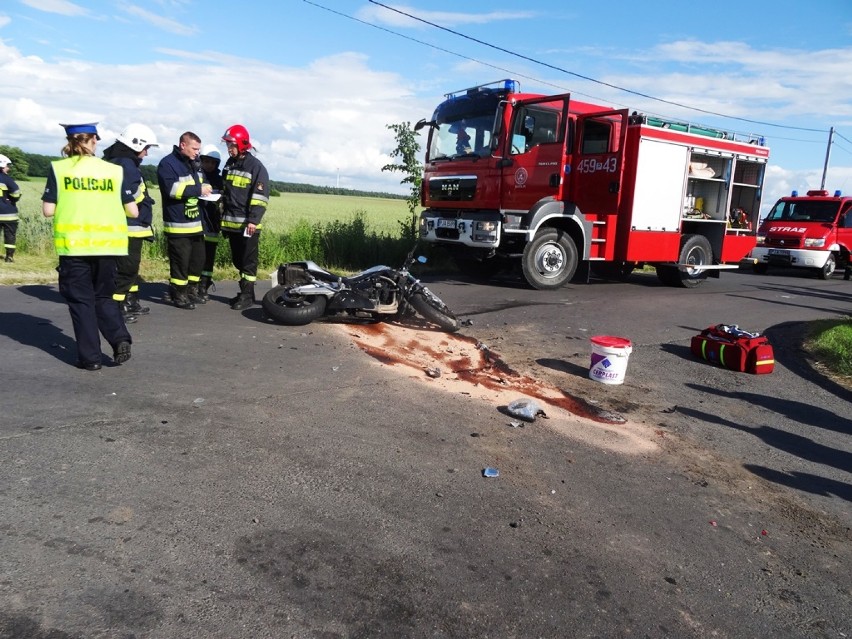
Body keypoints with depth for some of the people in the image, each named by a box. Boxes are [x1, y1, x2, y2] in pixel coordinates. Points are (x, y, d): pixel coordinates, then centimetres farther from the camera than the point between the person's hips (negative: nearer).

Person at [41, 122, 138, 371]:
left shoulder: (58, 169, -1)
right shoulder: (114, 171, 2)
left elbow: (48, 210, -3)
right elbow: (133, 211, 4)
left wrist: (70, 204, 16)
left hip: (73, 246, -1)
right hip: (106, 245, 2)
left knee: (81, 300, 10)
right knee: (103, 297, 18)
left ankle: (90, 356, 10)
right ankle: (120, 339, -3)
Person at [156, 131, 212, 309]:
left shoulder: (194, 164, 17)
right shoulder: (168, 164, -10)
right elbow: (172, 189, -23)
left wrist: (205, 189, 9)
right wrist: (198, 189, -21)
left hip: (196, 222, 9)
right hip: (178, 224, -9)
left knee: (198, 258, 13)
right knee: (180, 261, -5)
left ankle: (191, 290, 27)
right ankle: (178, 295, 7)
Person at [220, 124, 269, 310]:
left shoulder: (256, 167, -8)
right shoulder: (229, 164, 15)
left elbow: (260, 197, -13)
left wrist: (254, 220, -19)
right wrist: (223, 217, 20)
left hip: (247, 224, -7)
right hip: (231, 222, 7)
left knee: (248, 260, -3)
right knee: (238, 260, 13)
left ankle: (247, 295, 3)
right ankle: (244, 291, 22)